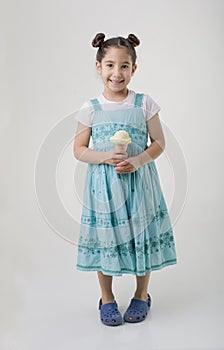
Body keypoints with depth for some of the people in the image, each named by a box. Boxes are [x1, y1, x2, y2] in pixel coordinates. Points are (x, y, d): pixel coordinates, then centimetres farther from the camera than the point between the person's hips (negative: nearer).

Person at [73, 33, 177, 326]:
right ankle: (107, 298, 29)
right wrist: (105, 157, -16)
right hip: (103, 184, 0)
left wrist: (138, 160, -17)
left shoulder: (144, 103, -2)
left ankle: (141, 295, 32)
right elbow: (79, 149, 1)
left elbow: (159, 143, 1)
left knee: (142, 235, 9)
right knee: (105, 237, 8)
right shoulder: (90, 108, -1)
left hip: (139, 181, 0)